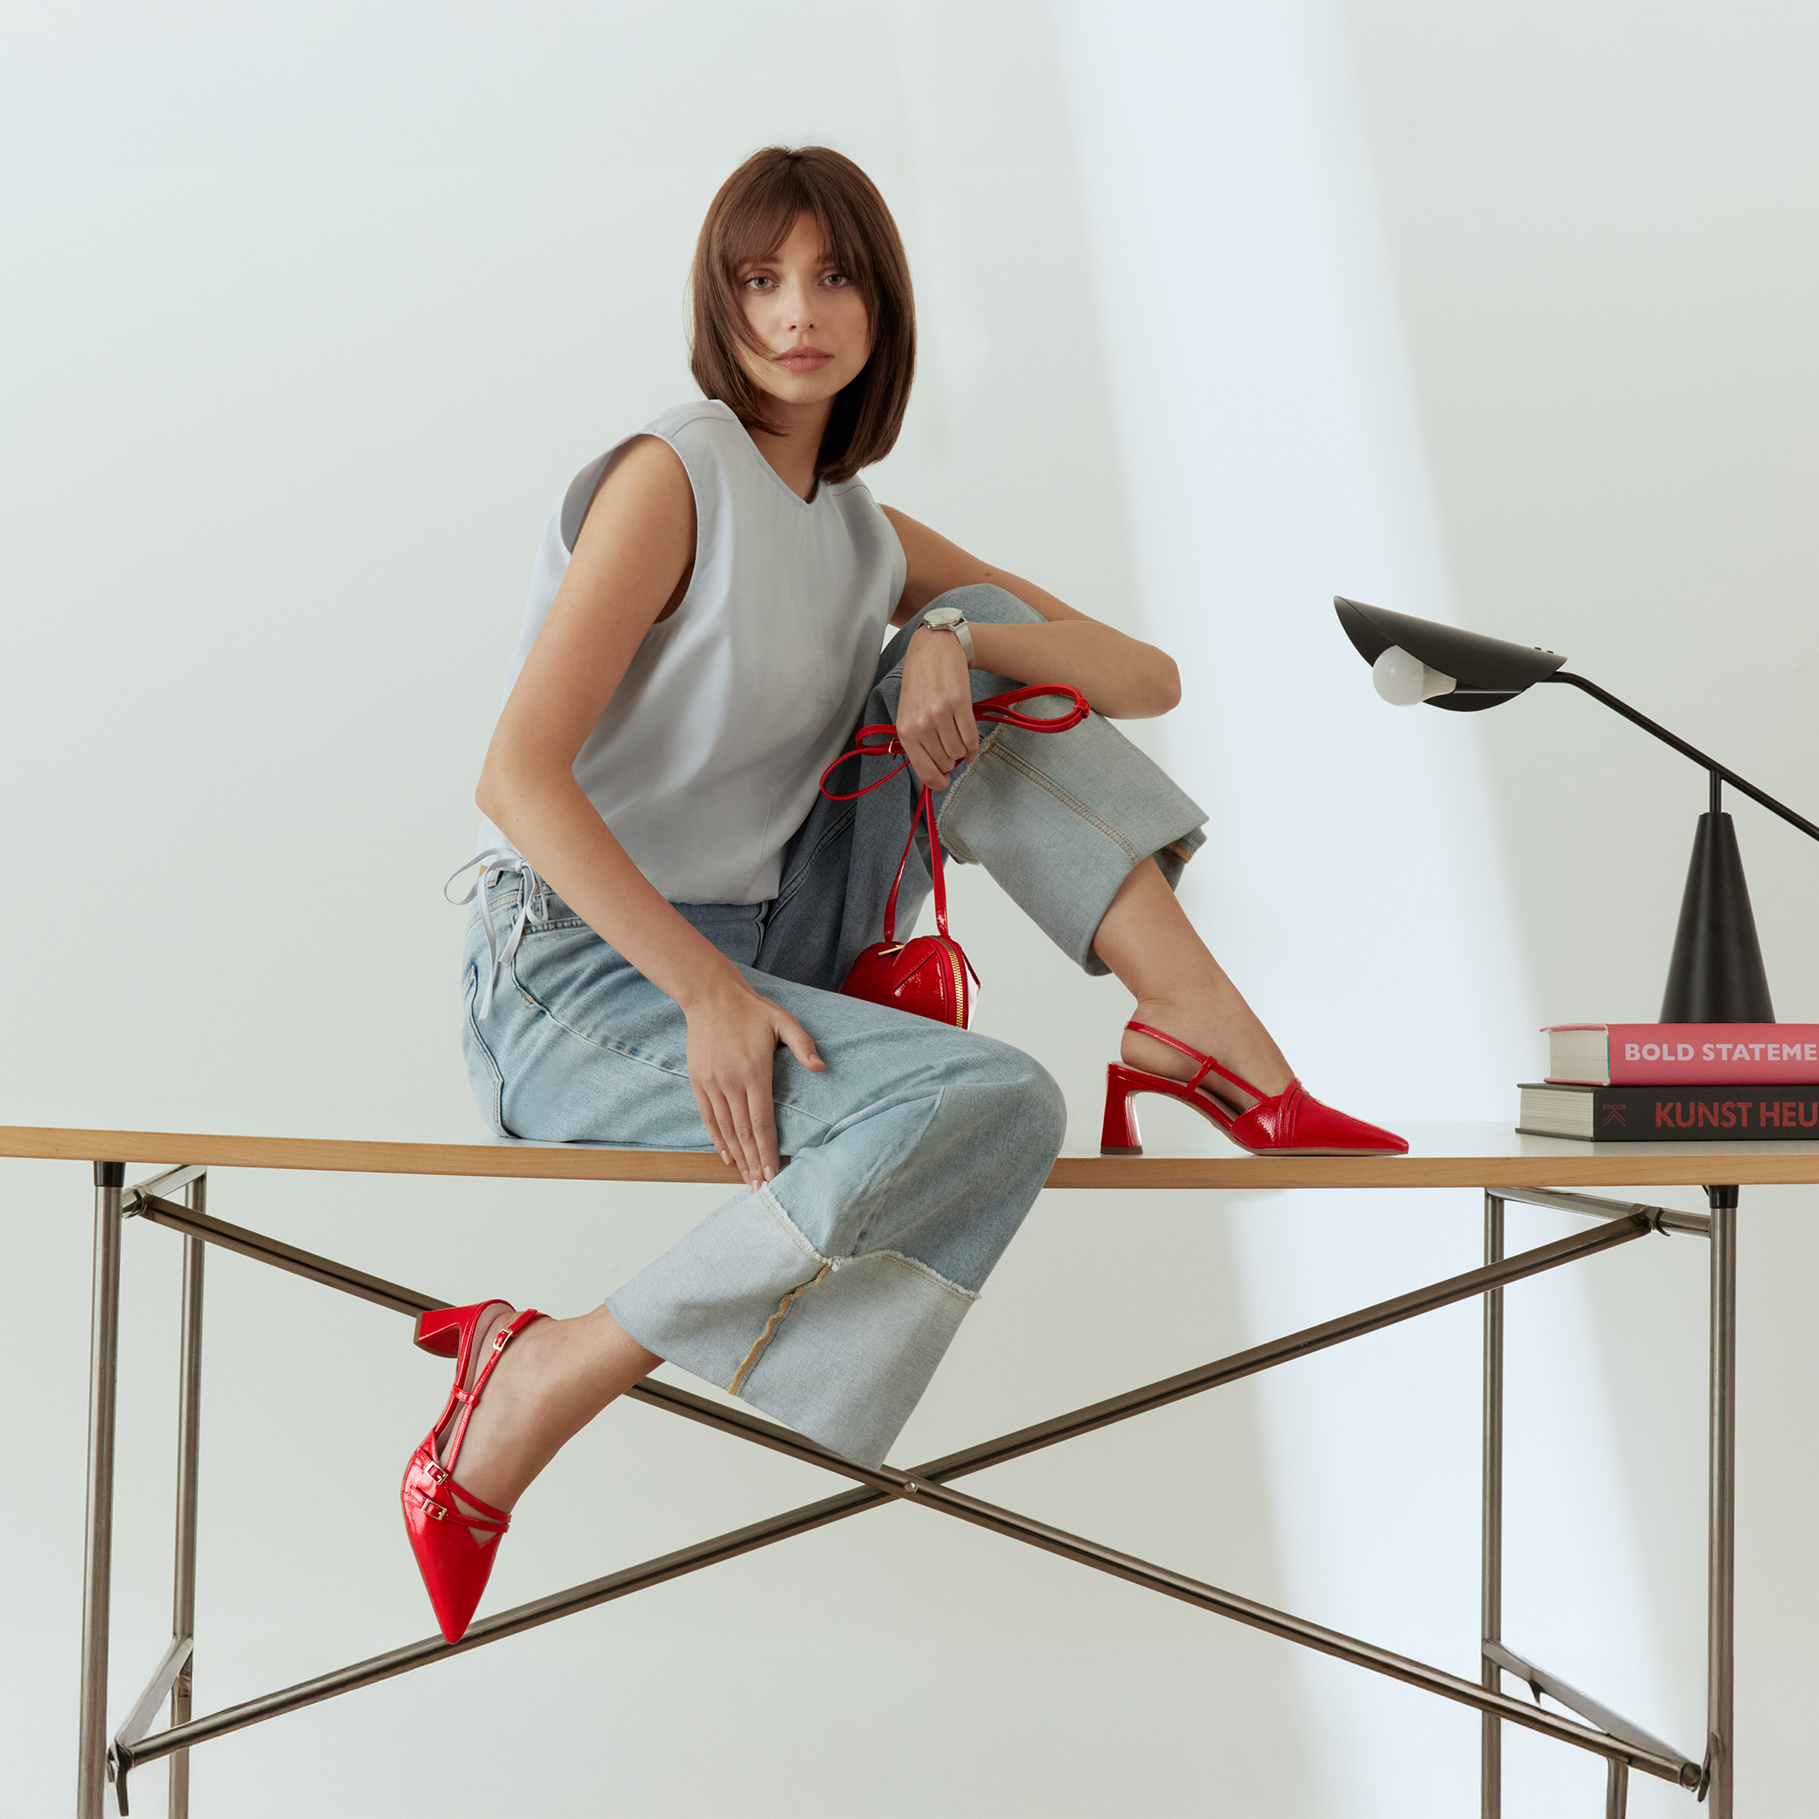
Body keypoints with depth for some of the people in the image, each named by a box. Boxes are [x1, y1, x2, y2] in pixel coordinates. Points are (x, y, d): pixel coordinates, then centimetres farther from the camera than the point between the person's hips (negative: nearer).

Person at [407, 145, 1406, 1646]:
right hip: (586, 976, -7)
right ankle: (533, 1391, -21)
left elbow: (1148, 678, 7)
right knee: (993, 1108, -30)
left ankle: (1209, 1031, -8)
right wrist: (709, 991, -25)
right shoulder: (673, 476, -10)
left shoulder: (870, 538, 12)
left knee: (977, 638, 2)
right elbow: (519, 778, -19)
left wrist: (961, 643, -12)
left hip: (773, 953, 7)